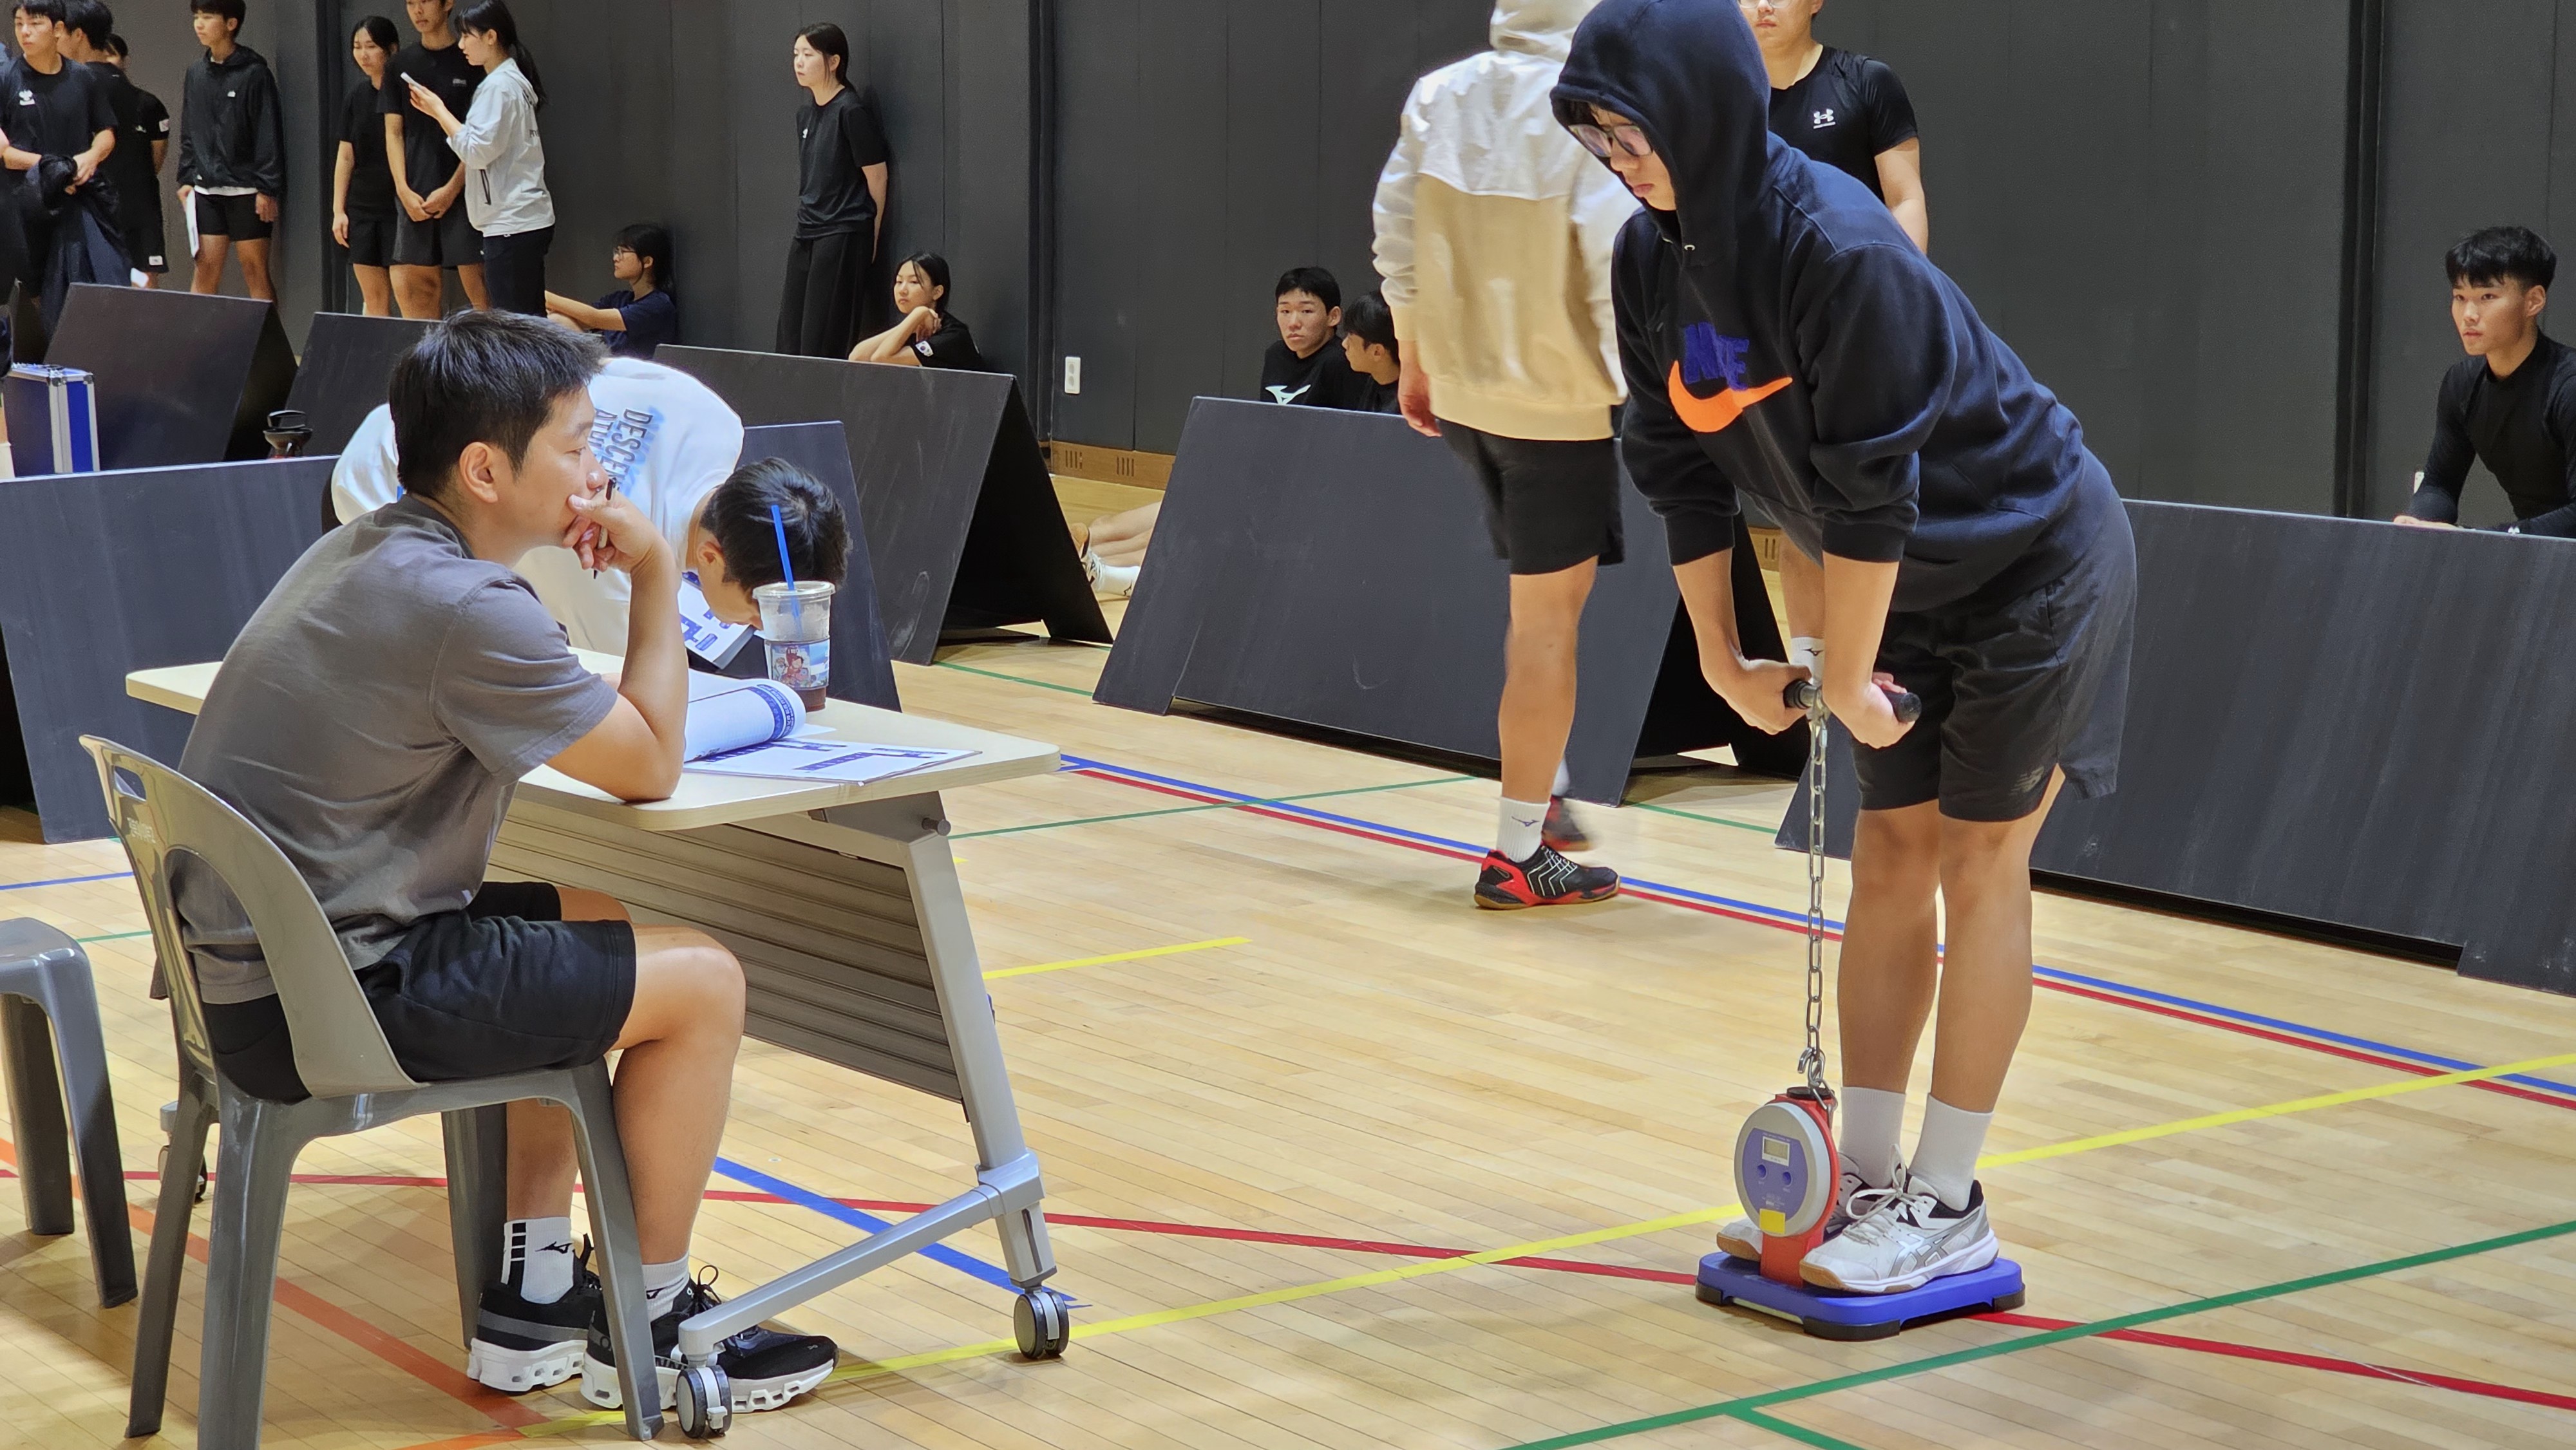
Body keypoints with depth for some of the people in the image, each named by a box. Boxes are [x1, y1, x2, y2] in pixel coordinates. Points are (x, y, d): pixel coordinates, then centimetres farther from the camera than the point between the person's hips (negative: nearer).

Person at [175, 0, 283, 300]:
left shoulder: (254, 73, -7)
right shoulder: (196, 73, 10)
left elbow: (269, 135, -9)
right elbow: (188, 134, 17)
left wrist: (267, 188, -13)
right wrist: (186, 179, 9)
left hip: (246, 190, -5)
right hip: (207, 188, 5)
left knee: (255, 269, -1)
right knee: (206, 269, 2)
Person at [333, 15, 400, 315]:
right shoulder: (357, 97, 11)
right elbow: (346, 157, 13)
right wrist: (338, 210, 9)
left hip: (399, 207, -6)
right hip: (362, 208, 6)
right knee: (374, 299, 6)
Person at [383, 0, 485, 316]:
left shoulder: (470, 61, 0)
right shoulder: (402, 63, 12)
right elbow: (393, 131, 11)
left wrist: (452, 189, -10)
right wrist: (404, 189, -2)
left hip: (462, 191, -4)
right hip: (415, 196, 4)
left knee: (475, 283, -9)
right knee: (413, 286, 2)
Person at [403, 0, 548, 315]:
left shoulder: (499, 86, -12)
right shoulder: (513, 81, 19)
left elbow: (478, 151, -17)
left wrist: (439, 111, -8)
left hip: (512, 224, -10)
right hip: (524, 221, 10)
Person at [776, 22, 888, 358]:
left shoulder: (850, 112, -11)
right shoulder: (805, 114, 13)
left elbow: (877, 176, -8)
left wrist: (870, 237, -1)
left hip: (844, 238, -8)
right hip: (806, 235, 8)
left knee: (825, 342, -8)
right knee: (790, 337, 6)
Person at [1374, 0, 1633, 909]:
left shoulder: (1438, 97, 0)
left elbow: (1398, 242, 6)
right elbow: (1617, 270, -20)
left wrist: (1415, 361, 18)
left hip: (1458, 390, 6)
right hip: (1559, 401, -6)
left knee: (1540, 595, 24)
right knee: (1548, 618, 3)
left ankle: (1544, 794, 26)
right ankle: (1518, 855, 8)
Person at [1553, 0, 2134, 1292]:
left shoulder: (1840, 251, -32)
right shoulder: (1651, 258, -7)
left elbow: (1872, 491, -28)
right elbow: (1681, 467, 2)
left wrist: (1845, 679, -18)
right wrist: (1725, 661, 5)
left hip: (2034, 565, -7)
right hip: (1907, 586, 7)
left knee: (1977, 865, -3)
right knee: (1888, 859, 8)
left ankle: (1947, 1209, 4)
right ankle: (1866, 1181, 14)